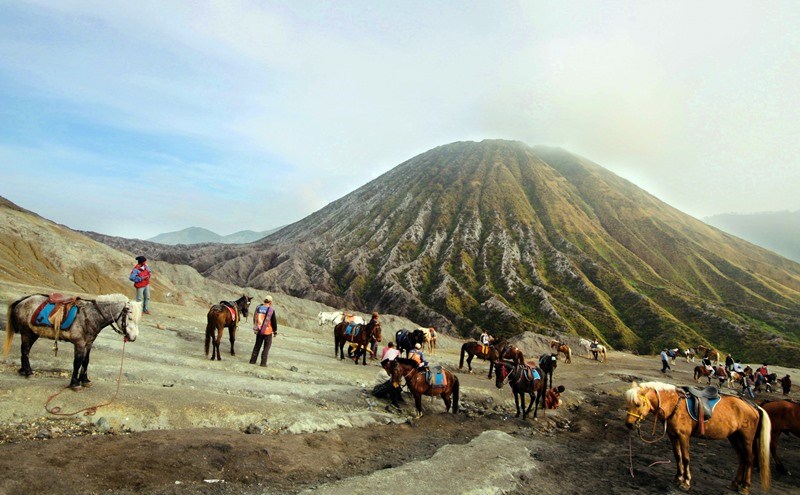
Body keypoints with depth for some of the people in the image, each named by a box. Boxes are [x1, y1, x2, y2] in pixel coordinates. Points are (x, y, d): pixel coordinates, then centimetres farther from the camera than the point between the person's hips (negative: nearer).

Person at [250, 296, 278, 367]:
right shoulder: (271, 310, -15)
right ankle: (263, 362, 7)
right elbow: (274, 322, -10)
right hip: (267, 331, -4)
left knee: (257, 345, 19)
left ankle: (252, 360, 22)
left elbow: (254, 319, 10)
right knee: (266, 347, 8)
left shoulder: (258, 308, 0)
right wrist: (275, 331, 2)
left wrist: (256, 328, 23)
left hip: (258, 331, 4)